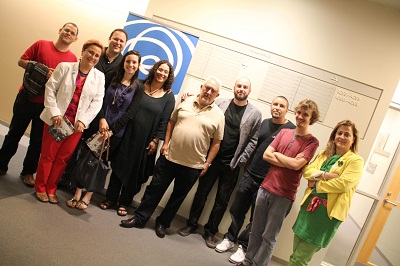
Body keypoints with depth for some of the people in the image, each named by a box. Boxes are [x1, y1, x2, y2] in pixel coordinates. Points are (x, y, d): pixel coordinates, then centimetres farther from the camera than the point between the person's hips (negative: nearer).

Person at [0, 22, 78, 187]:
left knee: (37, 140, 9)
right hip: (26, 98, 0)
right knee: (14, 133, 14)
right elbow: (21, 61, -1)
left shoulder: (73, 59, -2)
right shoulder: (41, 44, -2)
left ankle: (28, 172, 25)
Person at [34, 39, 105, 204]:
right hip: (57, 119, -1)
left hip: (78, 123, 2)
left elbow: (97, 102, 0)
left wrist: (83, 120, -10)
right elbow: (50, 89, -3)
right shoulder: (65, 67, 0)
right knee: (48, 155, 7)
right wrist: (54, 113, -12)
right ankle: (40, 188, 25)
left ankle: (51, 189, 24)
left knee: (63, 158, 9)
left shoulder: (99, 76, 4)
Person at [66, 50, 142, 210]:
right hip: (98, 124, 1)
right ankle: (77, 194, 15)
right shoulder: (112, 79, 4)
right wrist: (102, 119, -12)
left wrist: (111, 129, -8)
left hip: (116, 131, -1)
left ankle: (88, 196, 18)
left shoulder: (137, 87, -1)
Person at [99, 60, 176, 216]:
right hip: (128, 134, 2)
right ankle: (110, 199, 25)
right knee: (119, 166, 9)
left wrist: (156, 141, -9)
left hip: (146, 140, -1)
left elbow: (164, 121, -4)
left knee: (135, 171, 9)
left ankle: (124, 203, 25)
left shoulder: (168, 96, -1)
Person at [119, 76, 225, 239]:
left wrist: (207, 162, -3)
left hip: (193, 165, -1)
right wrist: (166, 143, 3)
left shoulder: (218, 115, -3)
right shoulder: (186, 102, 3)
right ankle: (139, 218, 25)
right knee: (155, 189, 10)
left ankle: (162, 223, 32)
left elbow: (216, 142, 0)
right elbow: (171, 122, 11)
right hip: (169, 157, 1)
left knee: (178, 197, 13)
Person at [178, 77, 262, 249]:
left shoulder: (255, 114, -2)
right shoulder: (220, 103, 1)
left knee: (222, 200, 9)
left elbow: (253, 140, -2)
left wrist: (240, 161, -7)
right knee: (201, 193, 12)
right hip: (212, 158, 1)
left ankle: (210, 231, 25)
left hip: (232, 164, -1)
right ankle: (191, 224, 29)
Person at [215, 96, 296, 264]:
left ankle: (243, 247, 21)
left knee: (256, 218, 7)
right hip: (250, 174, 5)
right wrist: (248, 165, 12)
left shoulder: (291, 130, -9)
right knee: (237, 209, 12)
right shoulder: (264, 123, 9)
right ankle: (230, 239, 30)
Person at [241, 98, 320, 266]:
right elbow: (266, 155, 0)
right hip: (265, 188, 4)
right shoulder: (284, 132, 9)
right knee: (256, 231, 15)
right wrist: (290, 162, -10)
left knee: (269, 237, 6)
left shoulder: (312, 142, -4)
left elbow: (297, 165, -17)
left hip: (283, 195, -4)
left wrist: (276, 154, -4)